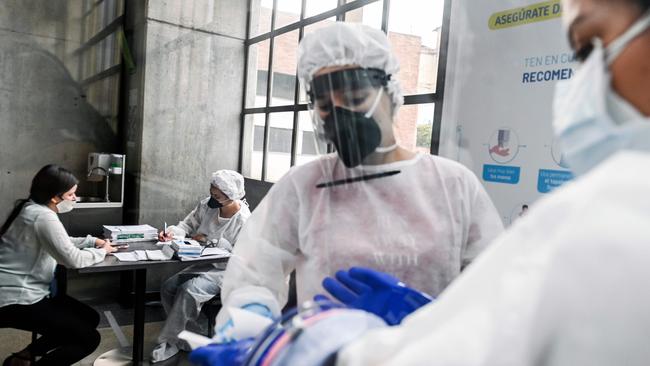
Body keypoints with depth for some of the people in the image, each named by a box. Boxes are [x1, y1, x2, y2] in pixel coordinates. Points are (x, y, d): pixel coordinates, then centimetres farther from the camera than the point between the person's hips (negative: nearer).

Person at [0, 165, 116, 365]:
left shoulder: (32, 208, 8)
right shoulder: (42, 216, -23)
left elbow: (62, 242, 23)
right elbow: (73, 259, -25)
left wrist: (93, 241, 9)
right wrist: (102, 251, -6)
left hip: (26, 291, 10)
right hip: (17, 300, -10)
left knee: (91, 318, 13)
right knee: (89, 338, -10)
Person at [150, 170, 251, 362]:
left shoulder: (244, 221, -23)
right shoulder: (206, 205, -4)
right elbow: (188, 225, 9)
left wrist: (209, 240, -19)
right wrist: (172, 232, -14)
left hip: (226, 272, -7)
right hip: (204, 265, 8)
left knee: (188, 291, -26)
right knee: (168, 287, -9)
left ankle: (170, 342, -8)